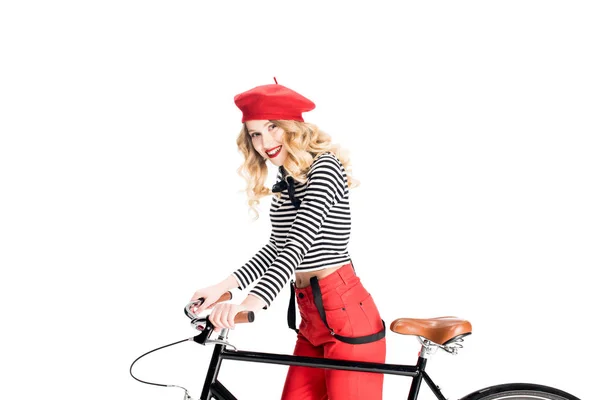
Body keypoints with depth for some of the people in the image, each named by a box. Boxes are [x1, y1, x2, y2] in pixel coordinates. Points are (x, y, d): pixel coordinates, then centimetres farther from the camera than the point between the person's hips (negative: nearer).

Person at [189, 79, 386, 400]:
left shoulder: (324, 167, -14)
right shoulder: (284, 180, 13)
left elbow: (299, 243, -26)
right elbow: (278, 246, 13)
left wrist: (251, 302, -37)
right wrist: (225, 285, 3)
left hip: (347, 314, -8)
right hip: (312, 317, 8)